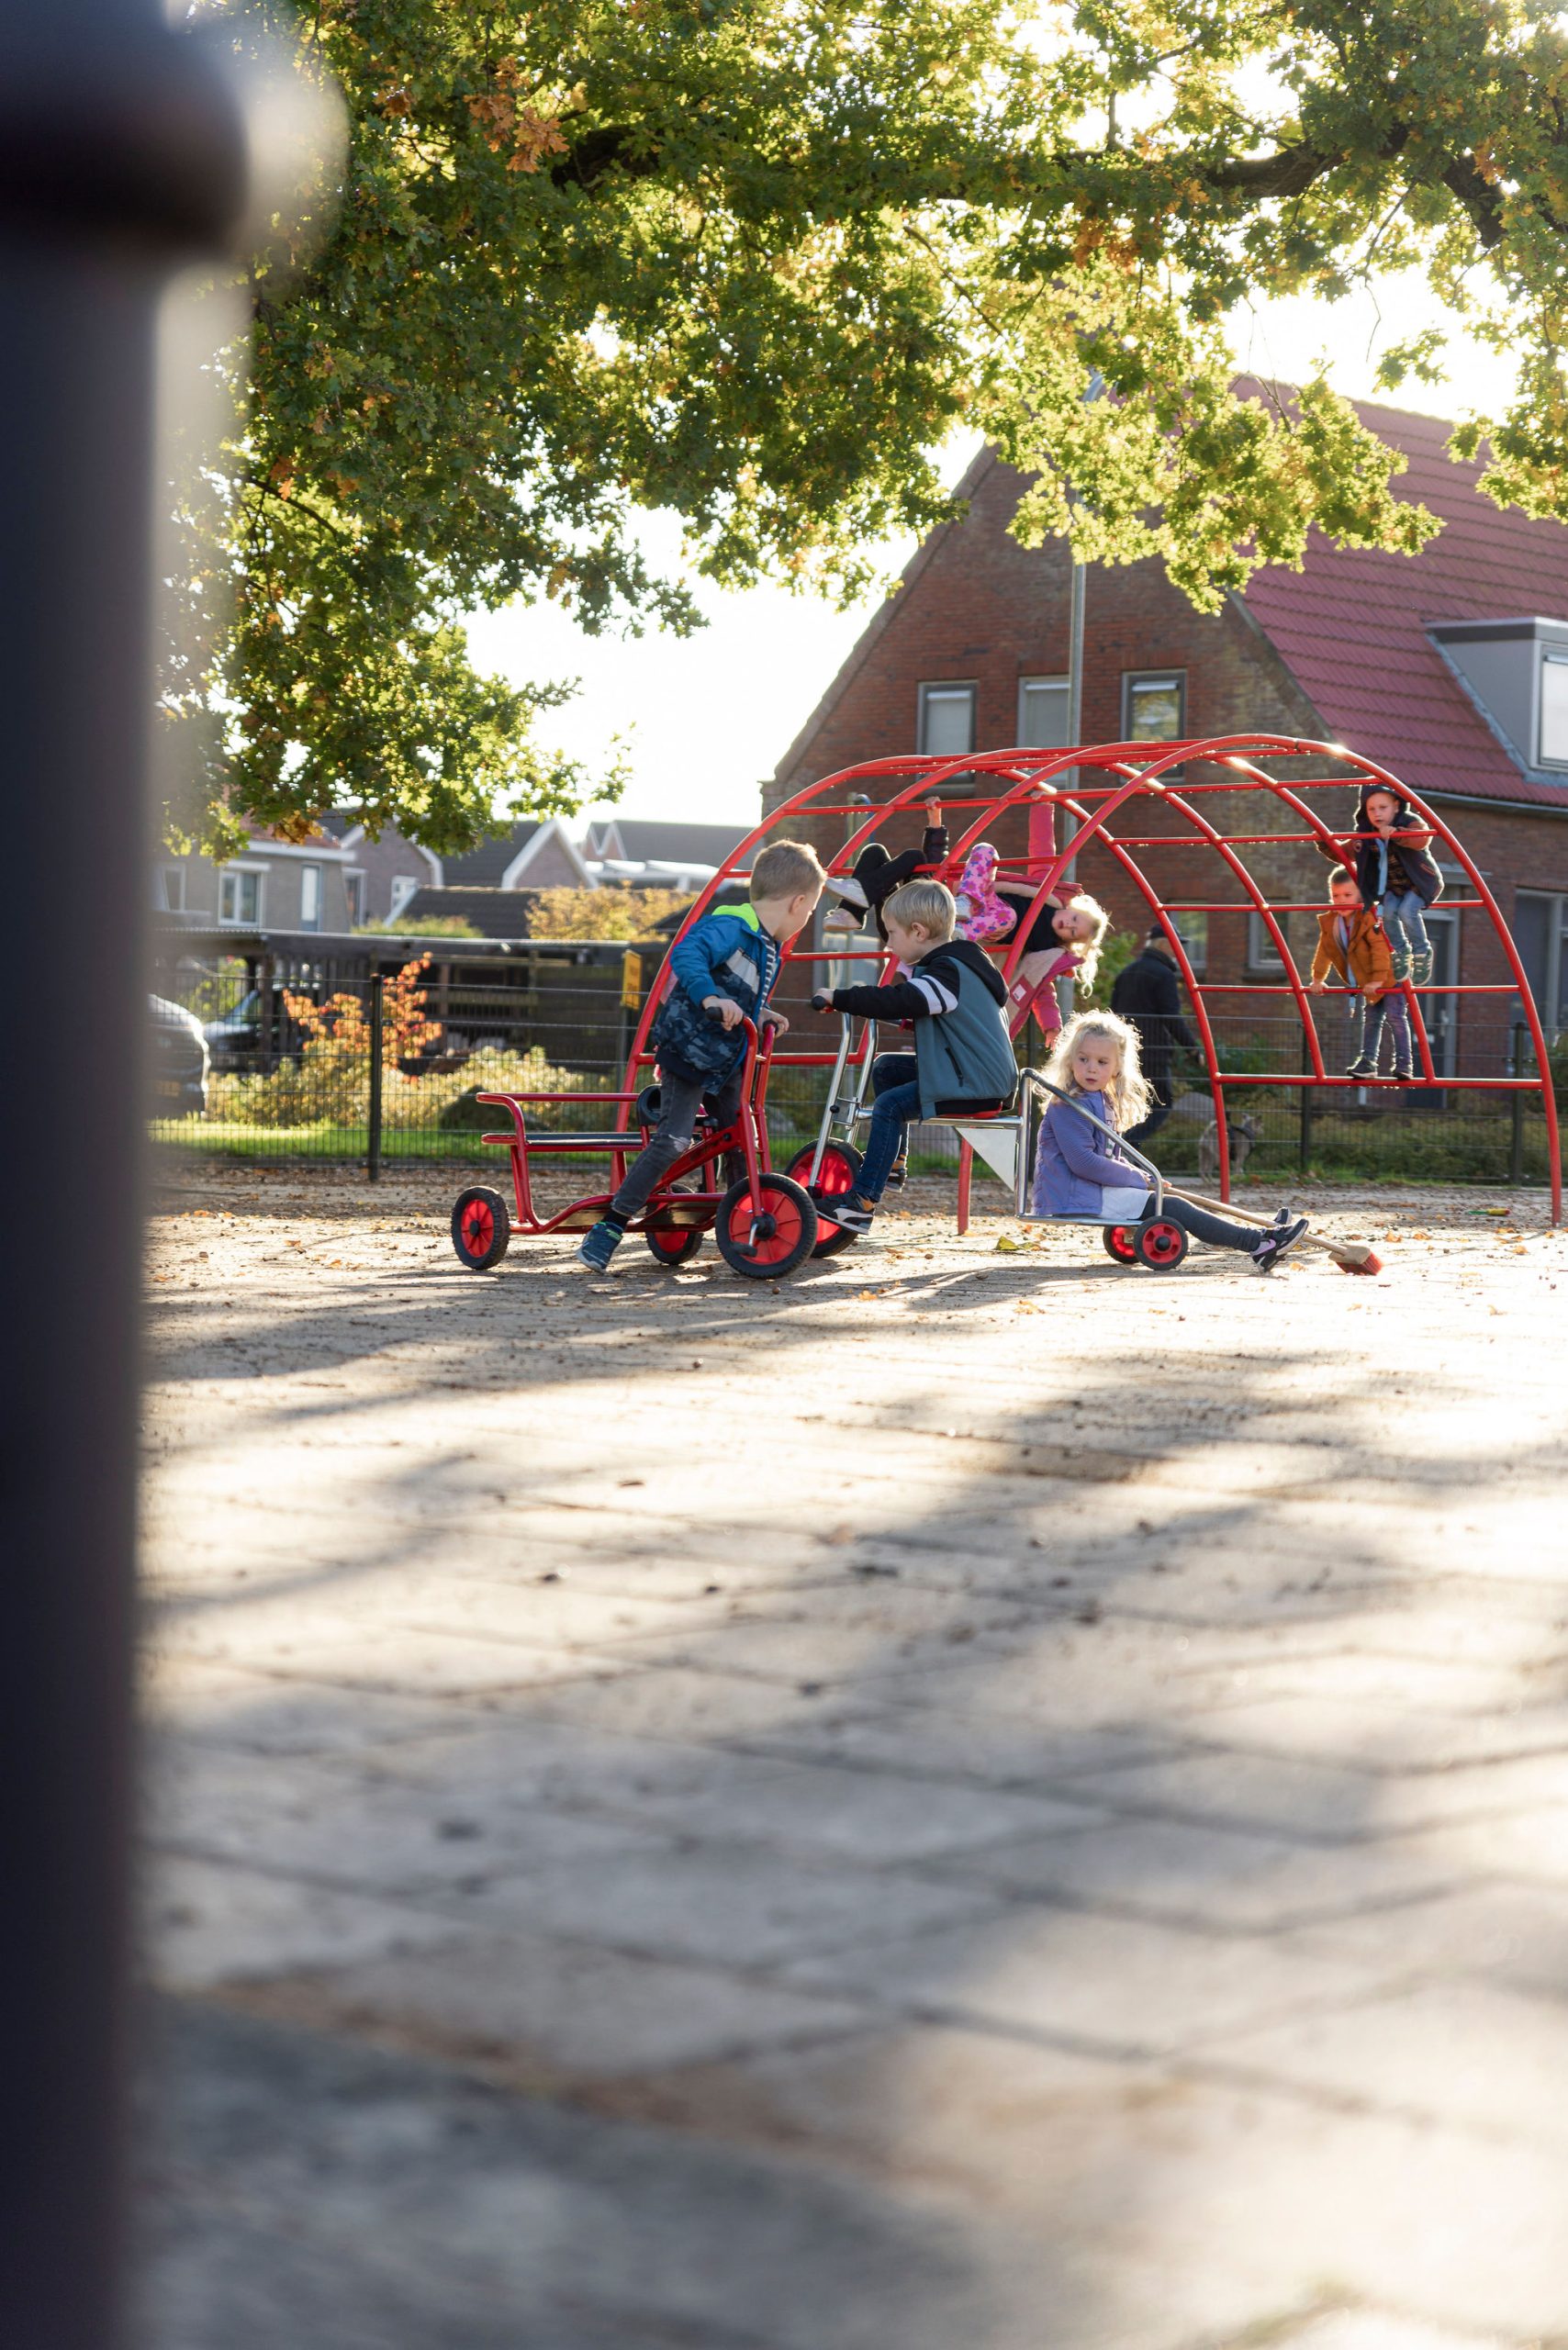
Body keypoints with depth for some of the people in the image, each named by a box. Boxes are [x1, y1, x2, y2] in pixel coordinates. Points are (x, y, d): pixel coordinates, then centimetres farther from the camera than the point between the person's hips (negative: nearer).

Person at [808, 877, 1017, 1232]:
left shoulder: (948, 973, -19)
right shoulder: (959, 962, 14)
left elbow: (899, 1002, -32)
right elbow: (912, 1005, 26)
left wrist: (839, 998, -27)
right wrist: (862, 1004, 20)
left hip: (975, 1084, -11)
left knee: (889, 1106, -19)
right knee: (885, 1067, 16)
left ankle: (862, 1204, -23)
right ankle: (892, 1162, 17)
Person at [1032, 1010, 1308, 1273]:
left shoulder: (1104, 1102, 17)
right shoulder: (1068, 1106, -15)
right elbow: (1082, 1161, -22)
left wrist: (1138, 1175, 5)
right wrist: (1136, 1178, -14)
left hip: (1097, 1190, 10)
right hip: (1076, 1197, -10)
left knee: (1176, 1205, 4)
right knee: (1172, 1209, -13)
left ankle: (1256, 1236, 1)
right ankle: (1259, 1245, -15)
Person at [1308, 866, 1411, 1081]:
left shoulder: (1369, 918, -26)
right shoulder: (1329, 922, -5)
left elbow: (1380, 950, -30)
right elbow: (1324, 951, 5)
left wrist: (1378, 980, -34)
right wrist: (1318, 979, 2)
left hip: (1390, 976, -7)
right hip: (1367, 982, 7)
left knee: (1395, 1017, -11)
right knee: (1371, 1019, 11)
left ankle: (1402, 1064, -11)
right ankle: (1367, 1062, 15)